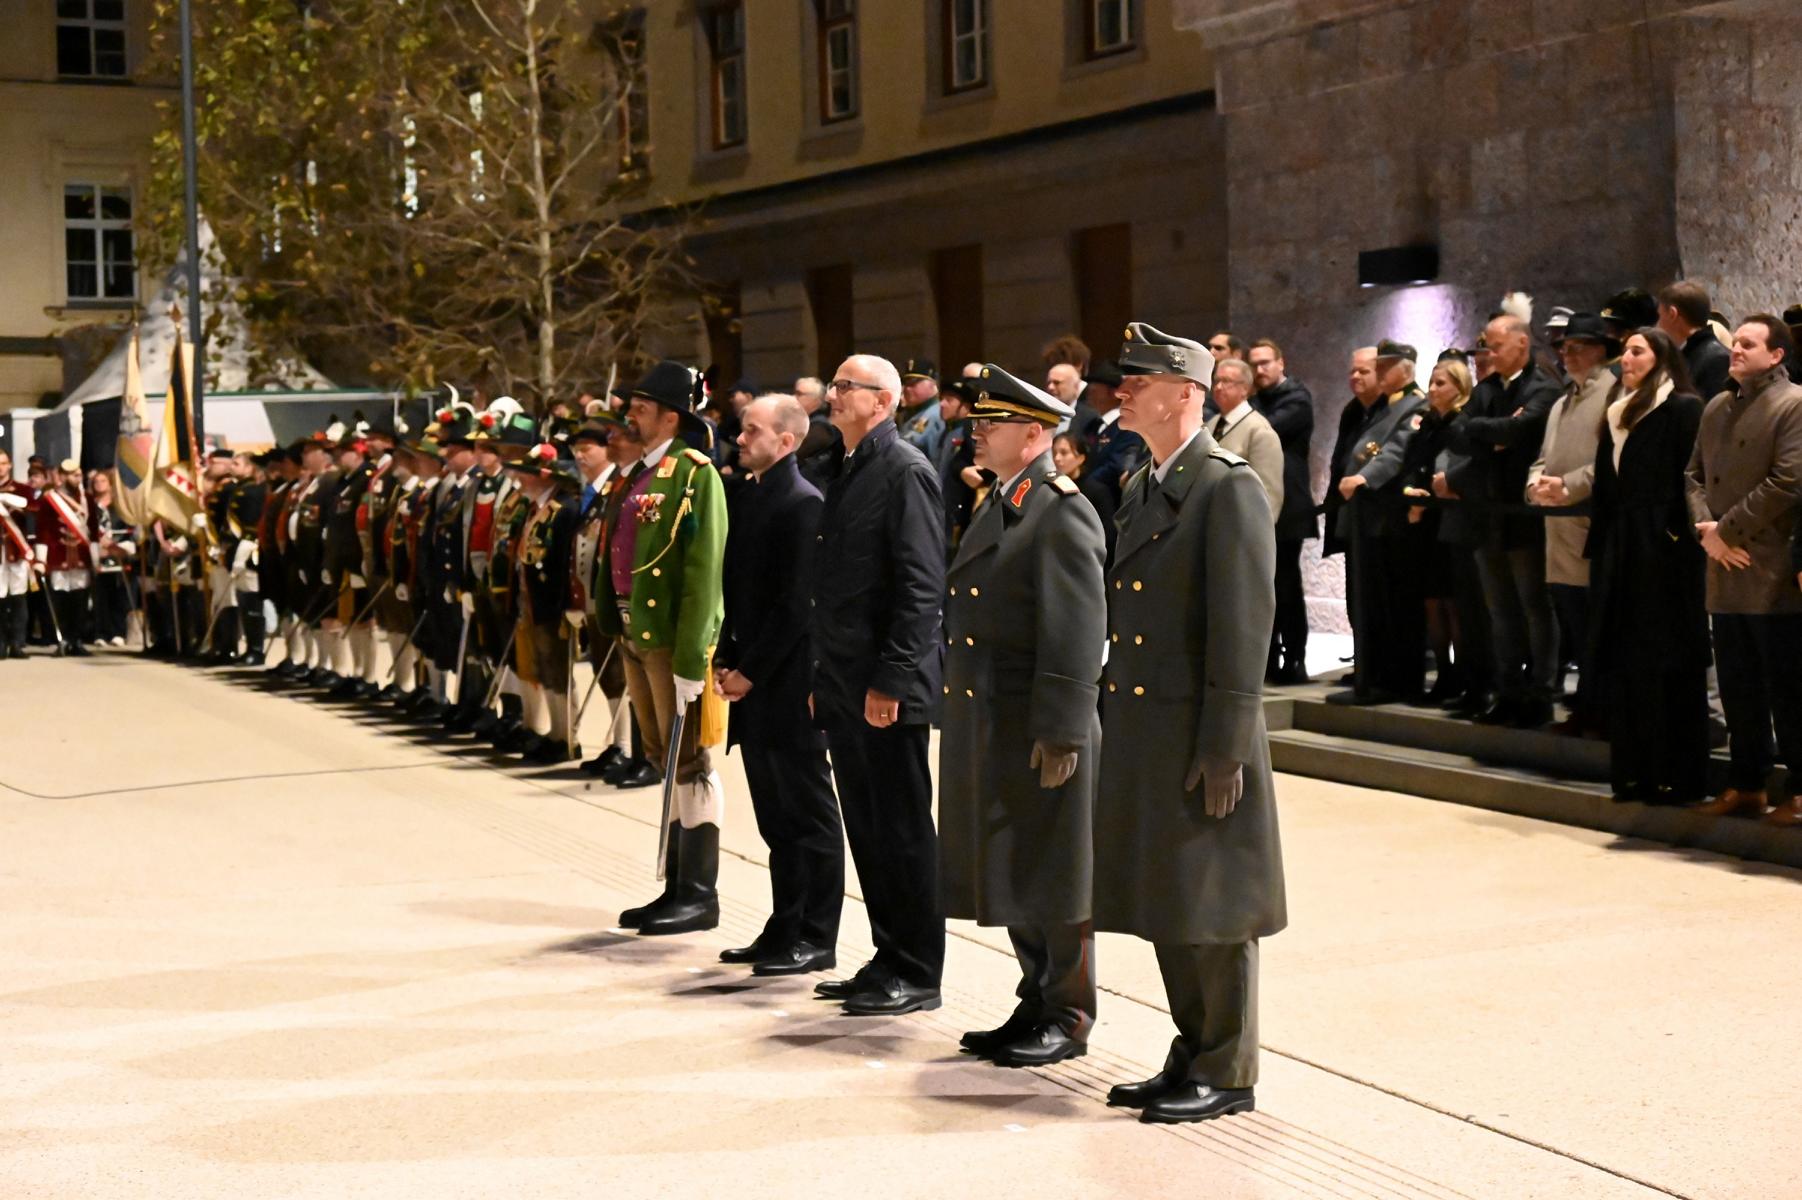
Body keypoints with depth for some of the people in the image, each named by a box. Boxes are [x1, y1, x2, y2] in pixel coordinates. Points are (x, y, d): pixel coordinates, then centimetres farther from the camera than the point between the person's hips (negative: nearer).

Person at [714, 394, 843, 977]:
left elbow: (796, 604, -18)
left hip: (788, 682, -9)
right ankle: (784, 929, 21)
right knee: (776, 815, 14)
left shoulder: (803, 504, -14)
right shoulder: (748, 496, 12)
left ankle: (817, 939, 6)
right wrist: (724, 659, 9)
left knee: (809, 814, 0)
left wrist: (752, 671, -14)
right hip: (751, 681, 9)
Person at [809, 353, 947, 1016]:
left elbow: (922, 584, -17)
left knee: (903, 831, -2)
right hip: (845, 687, 9)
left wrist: (890, 680, -21)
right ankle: (889, 960, 22)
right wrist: (824, 679, 16)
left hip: (888, 687, -9)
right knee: (868, 831, 13)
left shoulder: (905, 470, -11)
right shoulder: (850, 472, 16)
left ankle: (918, 974, 6)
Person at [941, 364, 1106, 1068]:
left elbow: (1078, 632, -20)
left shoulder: (1062, 513, -14)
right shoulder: (996, 508, 15)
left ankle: (1069, 1017, 11)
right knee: (1010, 874, 14)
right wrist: (958, 711, 19)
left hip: (1040, 730, -9)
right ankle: (1037, 1005, 25)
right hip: (985, 726, 9)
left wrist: (1060, 732, -23)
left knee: (1052, 877, 1)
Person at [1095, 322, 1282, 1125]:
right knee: (1163, 903, 14)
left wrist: (1223, 748, -19)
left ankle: (1227, 1073, 11)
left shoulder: (1229, 487, -12)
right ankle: (1192, 1056, 25)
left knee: (1210, 906, 0)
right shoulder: (1141, 489, 15)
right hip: (1140, 730, 9)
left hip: (1199, 737, -9)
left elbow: (1244, 622, -17)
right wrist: (1112, 722, 14)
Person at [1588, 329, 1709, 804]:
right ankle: (1633, 769, 13)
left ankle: (1676, 776, 1)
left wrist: (1682, 535, -18)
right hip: (1620, 551, 7)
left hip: (1664, 551, -7)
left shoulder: (1683, 408, -5)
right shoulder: (1617, 412, 17)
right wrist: (1599, 544, 11)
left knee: (1666, 665, -4)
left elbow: (1692, 479, -12)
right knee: (1623, 663, 7)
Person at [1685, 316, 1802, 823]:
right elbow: (1695, 474, 14)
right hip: (1725, 572, 7)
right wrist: (1706, 529, -4)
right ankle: (1746, 784, 19)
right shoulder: (1717, 407, 16)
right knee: (1737, 686, 11)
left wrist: (1726, 529, -12)